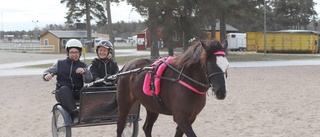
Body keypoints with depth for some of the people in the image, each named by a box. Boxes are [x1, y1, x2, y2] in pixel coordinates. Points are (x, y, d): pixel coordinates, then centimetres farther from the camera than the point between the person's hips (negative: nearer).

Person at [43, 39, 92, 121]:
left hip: (77, 93, 1)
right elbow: (48, 71, 10)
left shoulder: (82, 66, 13)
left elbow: (88, 80, -2)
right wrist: (47, 75, -16)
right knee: (64, 89, -37)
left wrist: (84, 71, -25)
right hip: (62, 92, -1)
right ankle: (74, 114, -50)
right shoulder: (60, 64, 14)